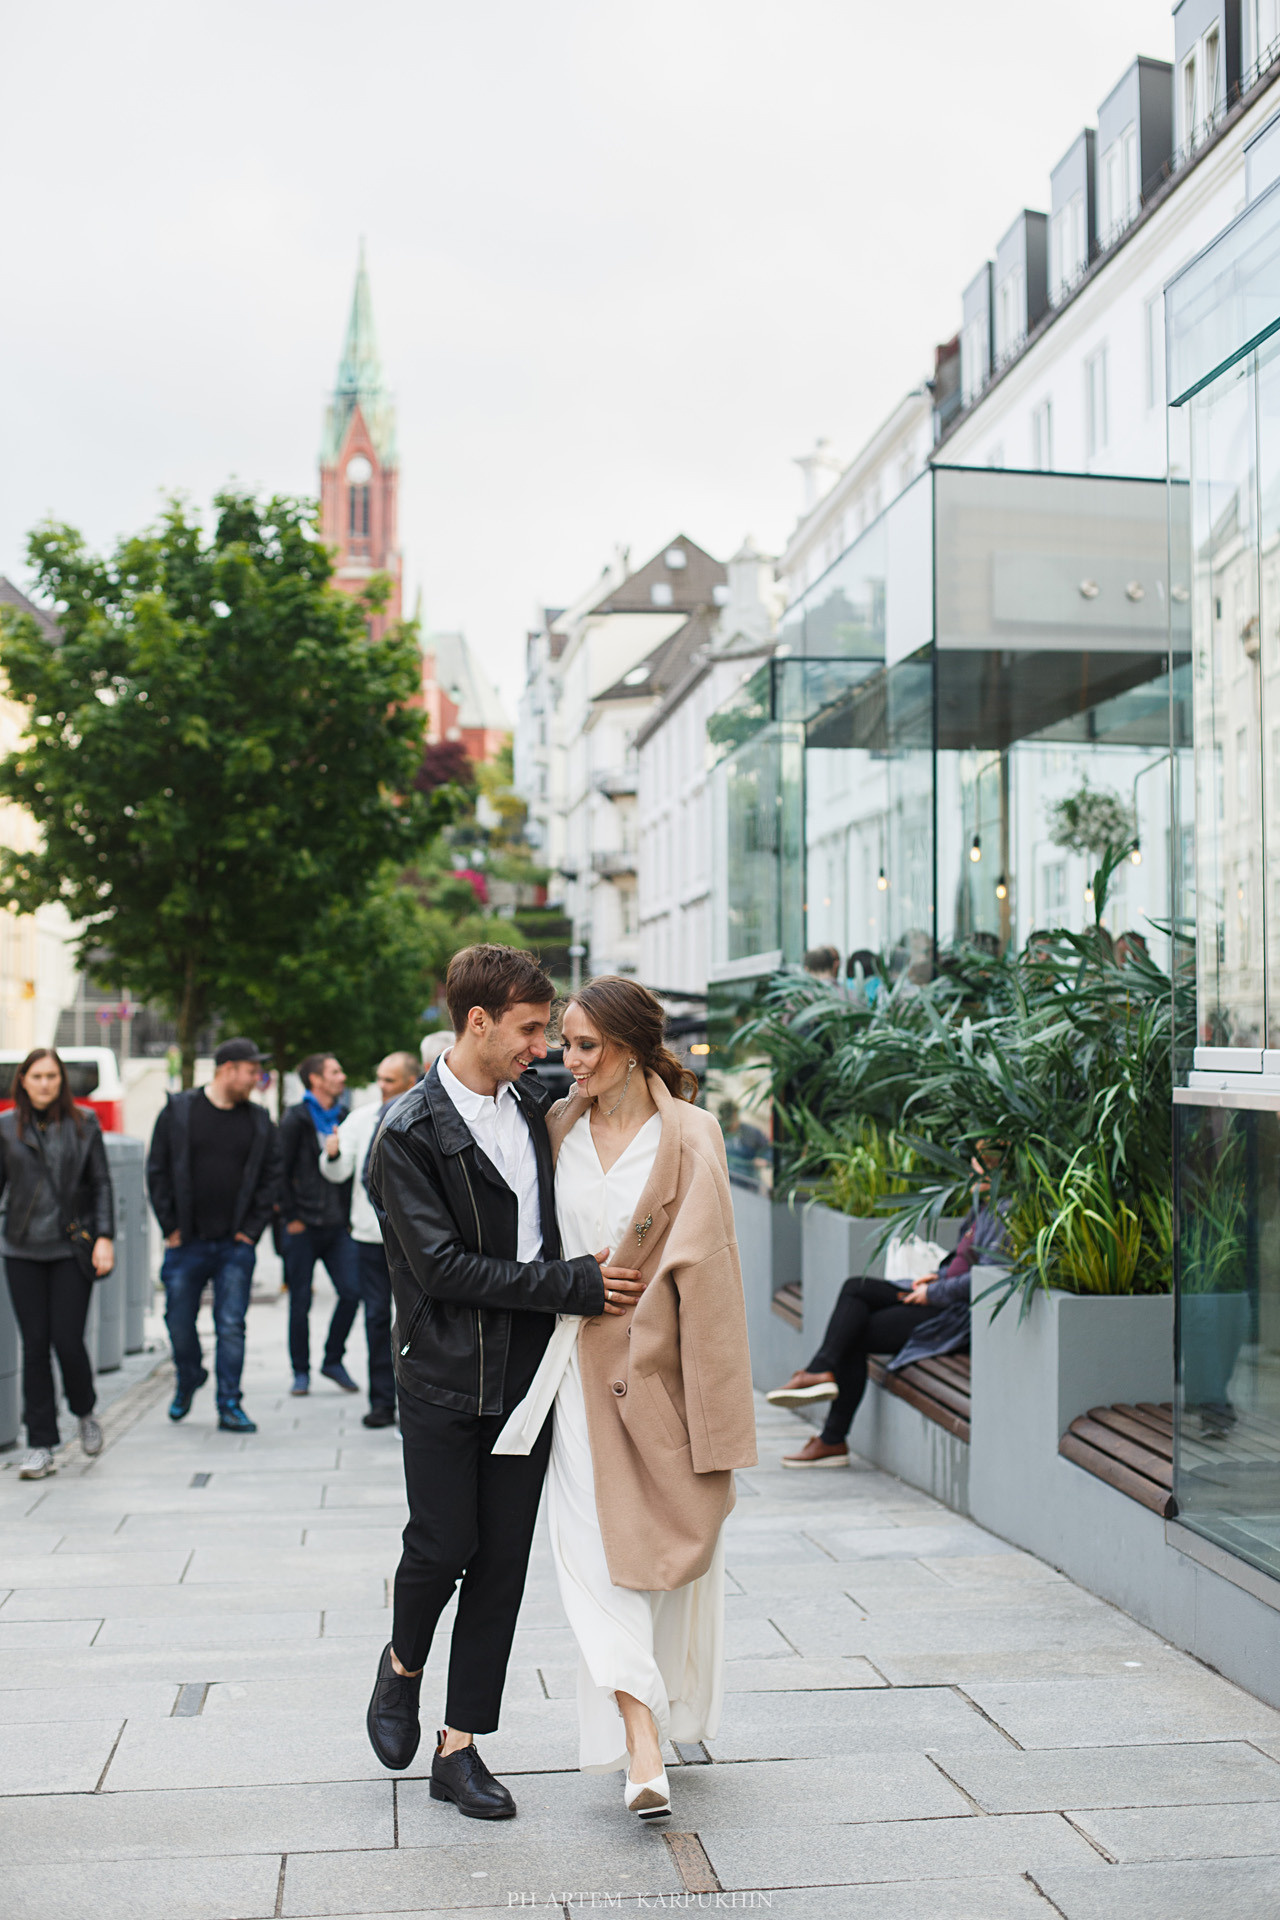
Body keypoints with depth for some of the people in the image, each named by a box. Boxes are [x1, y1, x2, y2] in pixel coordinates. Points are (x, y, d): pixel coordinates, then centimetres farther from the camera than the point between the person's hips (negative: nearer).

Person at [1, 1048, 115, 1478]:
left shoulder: (84, 1123, 3)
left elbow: (101, 1184, 5)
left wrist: (104, 1237, -3)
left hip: (72, 1249, -1)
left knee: (67, 1340, -6)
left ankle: (85, 1413, 24)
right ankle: (41, 1447, 7)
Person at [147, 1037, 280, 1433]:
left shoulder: (259, 1120, 7)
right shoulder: (179, 1111, 0)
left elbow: (270, 1175, 10)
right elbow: (157, 1171, 2)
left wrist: (252, 1229, 2)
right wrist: (170, 1226, -2)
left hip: (236, 1245, 1)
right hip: (187, 1242, -1)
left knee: (232, 1326, -1)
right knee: (179, 1323, 8)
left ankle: (229, 1405, 7)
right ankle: (188, 1381, 35)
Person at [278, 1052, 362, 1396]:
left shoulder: (343, 1118, 12)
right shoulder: (296, 1119, -4)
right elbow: (281, 1171, -5)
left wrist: (350, 1216, 11)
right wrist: (291, 1217, -7)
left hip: (338, 1226, 4)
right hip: (304, 1226, -4)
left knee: (351, 1292, -5)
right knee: (300, 1302, 2)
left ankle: (333, 1361, 13)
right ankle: (301, 1371, 14)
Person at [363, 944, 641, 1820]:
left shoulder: (534, 1109, 8)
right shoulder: (409, 1134, -11)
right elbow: (442, 1265, -18)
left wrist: (599, 1276, 6)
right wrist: (575, 1284, -19)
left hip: (528, 1376, 5)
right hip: (445, 1377, -5)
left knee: (504, 1560, 6)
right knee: (443, 1546, -2)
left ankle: (460, 1746, 16)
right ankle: (404, 1667, 31)